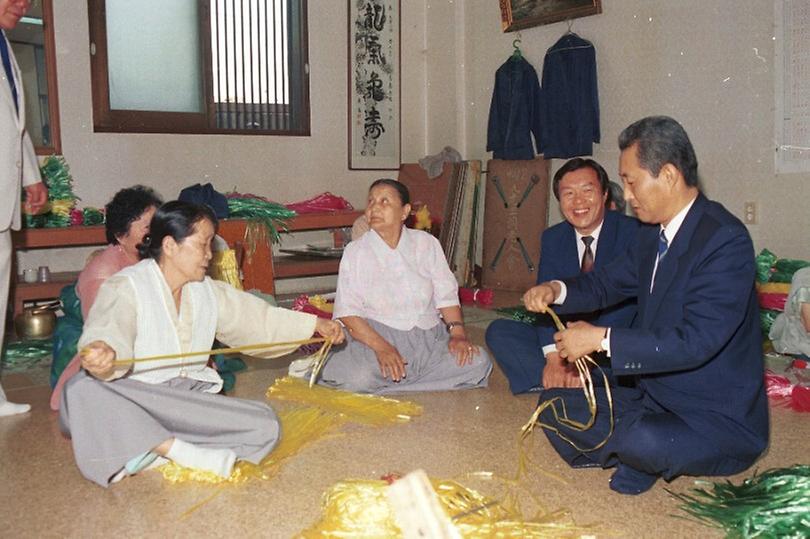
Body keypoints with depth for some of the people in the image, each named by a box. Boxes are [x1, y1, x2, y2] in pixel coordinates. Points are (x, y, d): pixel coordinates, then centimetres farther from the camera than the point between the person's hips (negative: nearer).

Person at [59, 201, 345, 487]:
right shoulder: (126, 287, -9)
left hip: (190, 400, 5)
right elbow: (109, 331, -29)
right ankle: (183, 452, -36)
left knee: (264, 425, -17)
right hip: (131, 403, -5)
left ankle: (156, 452, -24)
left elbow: (256, 316, 22)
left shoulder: (207, 291, 13)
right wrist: (101, 352, -54)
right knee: (82, 389, -37)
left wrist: (314, 324, 22)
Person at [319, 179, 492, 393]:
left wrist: (457, 332, -8)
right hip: (375, 336, -4)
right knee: (357, 379, -36)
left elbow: (446, 294, 9)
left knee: (477, 362, -21)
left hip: (428, 338, 5)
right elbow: (347, 311, -7)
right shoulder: (355, 251, 1)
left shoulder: (426, 243, 9)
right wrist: (381, 347, -22)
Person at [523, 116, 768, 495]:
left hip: (719, 421, -7)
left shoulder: (725, 240, -23)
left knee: (642, 443, -34)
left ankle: (642, 457, 0)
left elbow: (694, 342, -30)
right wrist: (556, 290, -5)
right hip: (654, 398, 8)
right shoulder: (654, 235, 4)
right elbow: (606, 284, 17)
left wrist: (600, 338, -26)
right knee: (555, 405, 1)